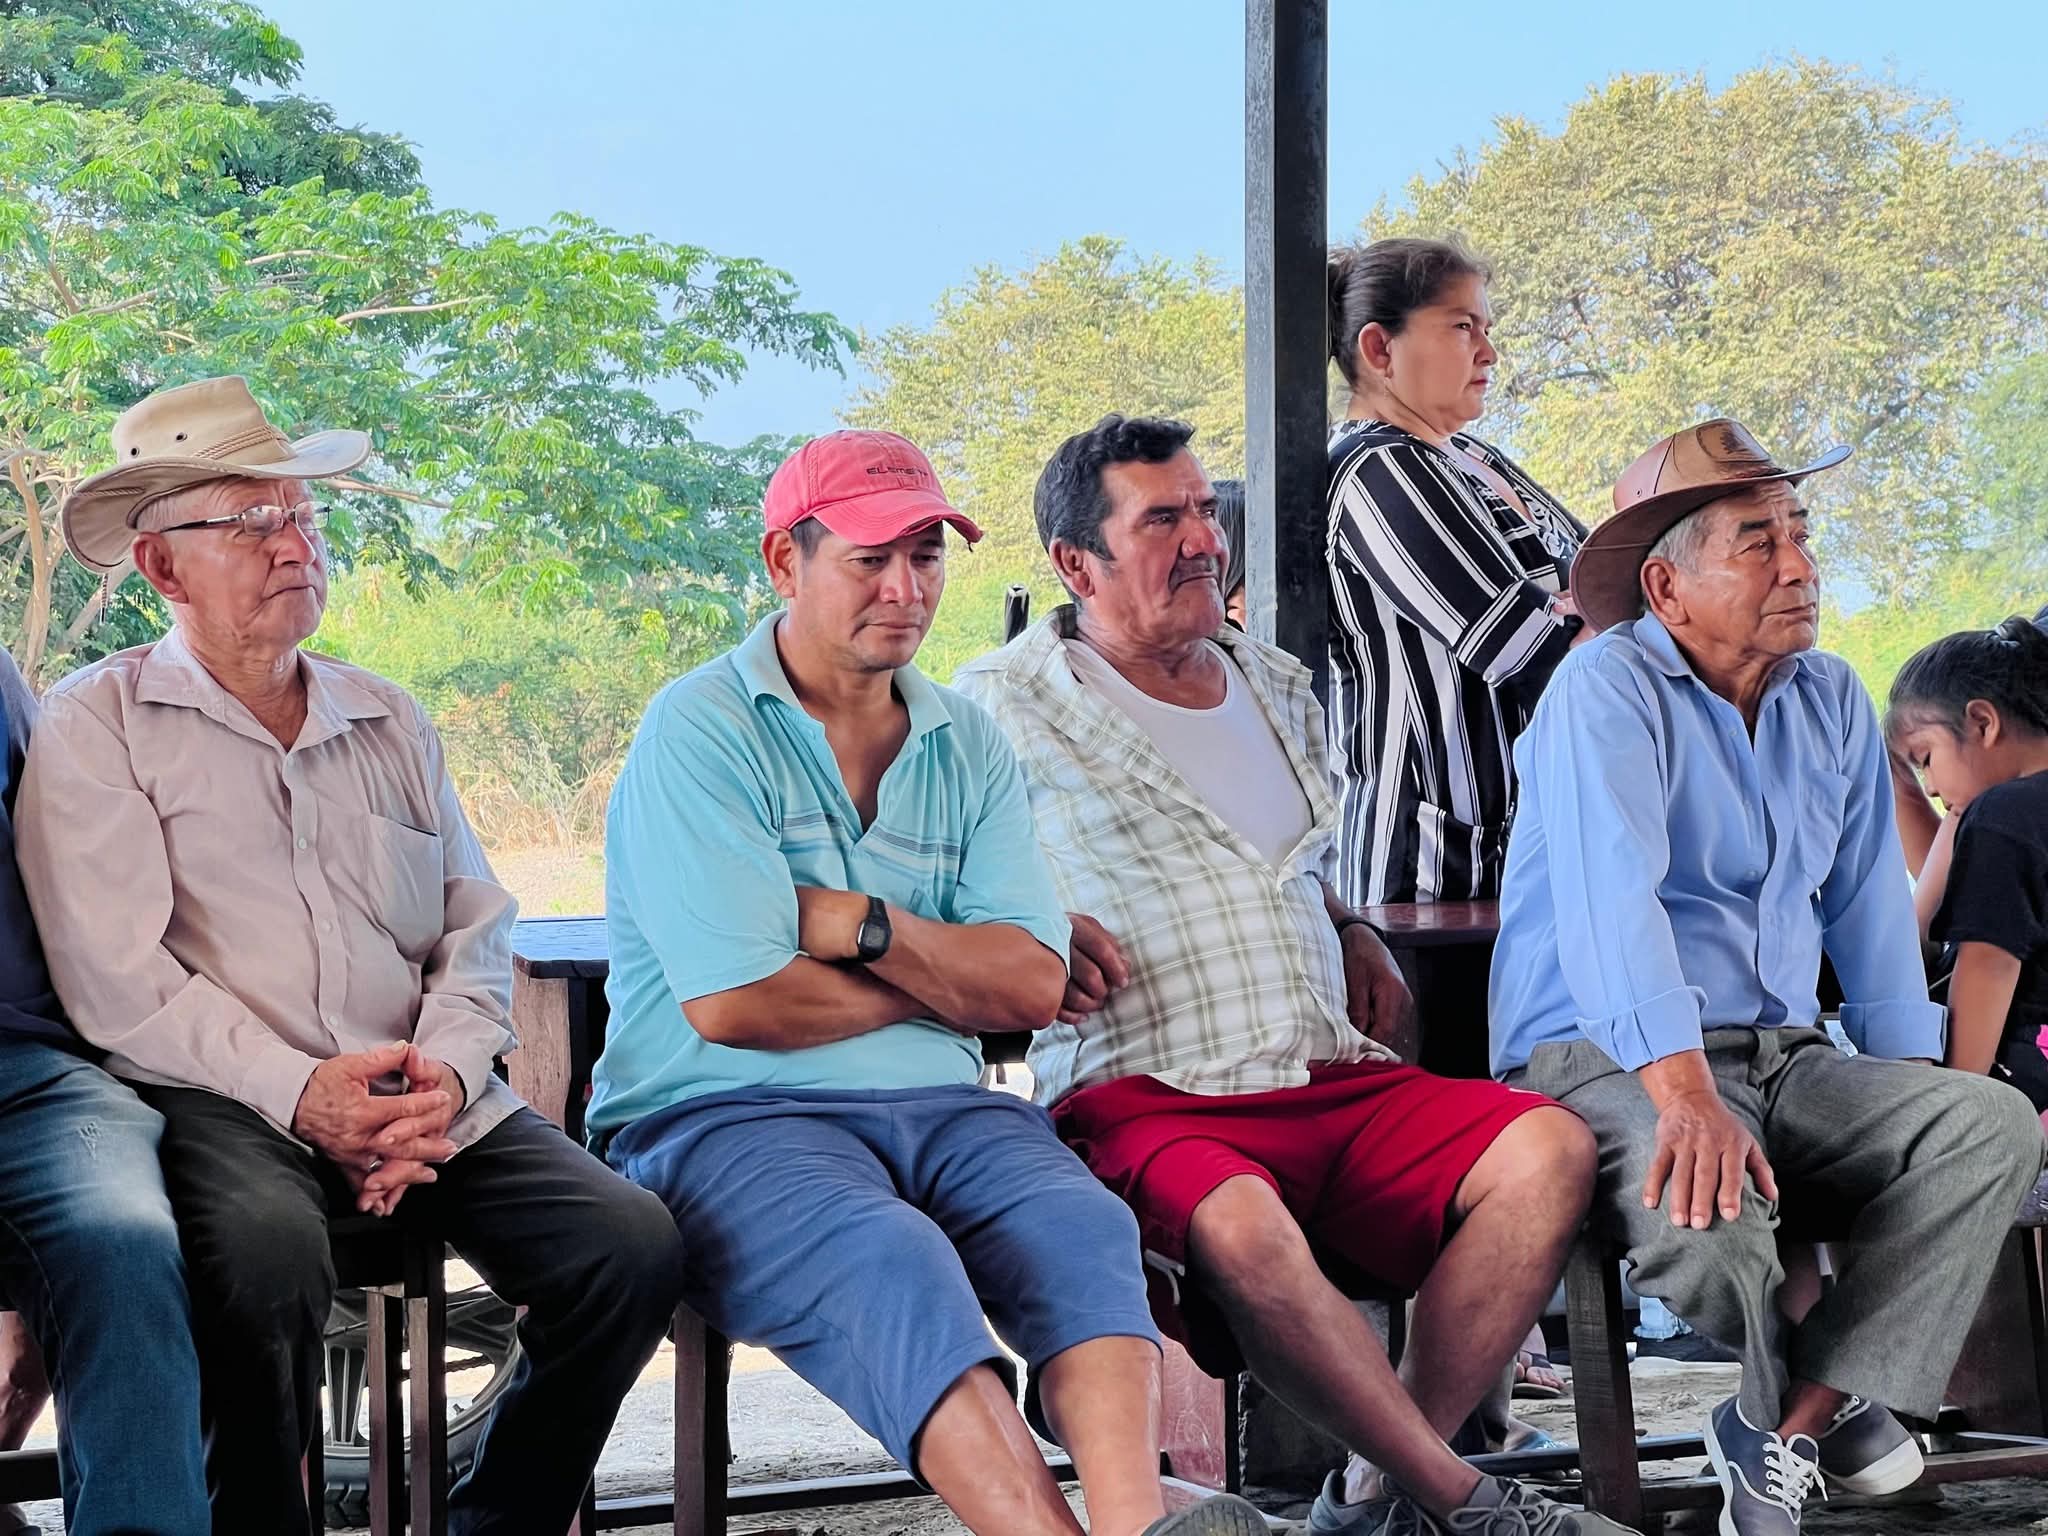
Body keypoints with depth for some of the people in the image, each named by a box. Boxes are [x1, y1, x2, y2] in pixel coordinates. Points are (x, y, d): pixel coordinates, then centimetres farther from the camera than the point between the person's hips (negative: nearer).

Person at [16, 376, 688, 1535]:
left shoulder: (390, 721, 21)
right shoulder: (98, 727, 5)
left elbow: (478, 927, 16)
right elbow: (113, 980, -6)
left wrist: (448, 1065, -6)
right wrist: (297, 1092, -16)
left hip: (427, 1102, 5)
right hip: (222, 1102, -4)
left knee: (631, 1246, -19)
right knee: (270, 1253, -38)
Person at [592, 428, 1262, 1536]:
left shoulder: (968, 748, 17)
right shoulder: (698, 735, -2)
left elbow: (1032, 985, 6)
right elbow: (736, 1005, -12)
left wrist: (862, 926, -9)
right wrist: (948, 976, 2)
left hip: (937, 1107, 5)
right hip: (729, 1115, -5)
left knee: (1085, 1226, -27)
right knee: (893, 1259, -35)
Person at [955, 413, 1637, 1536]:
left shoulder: (1280, 692, 23)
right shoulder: (1005, 707, 4)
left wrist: (1355, 938, 16)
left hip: (1338, 1084, 6)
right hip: (1147, 1102, -6)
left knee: (1549, 1149, -20)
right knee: (1241, 1230, -40)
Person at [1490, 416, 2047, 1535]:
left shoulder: (1834, 702, 13)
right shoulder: (1607, 691, -10)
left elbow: (1869, 914, 19)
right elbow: (1613, 899, -25)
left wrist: (1912, 1089, 10)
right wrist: (1685, 1093, -37)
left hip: (1781, 1059, 7)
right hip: (1604, 1059, -7)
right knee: (1706, 1217, -36)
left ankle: (1787, 1434, -20)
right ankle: (1835, 1393, 1)